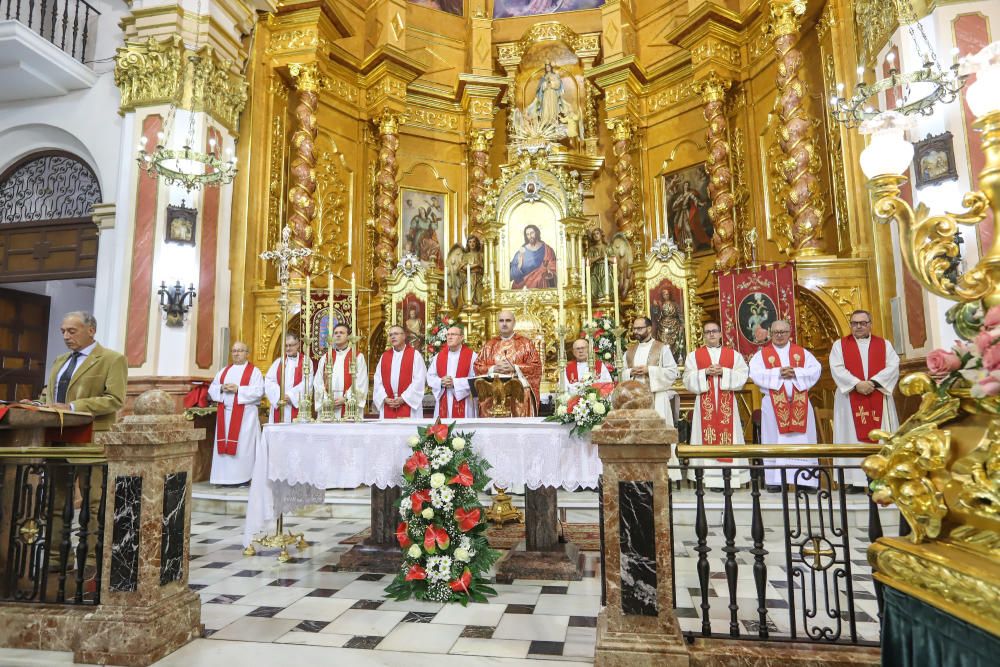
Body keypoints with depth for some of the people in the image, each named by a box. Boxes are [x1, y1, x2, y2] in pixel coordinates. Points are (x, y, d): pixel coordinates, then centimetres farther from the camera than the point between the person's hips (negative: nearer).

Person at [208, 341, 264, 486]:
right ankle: (226, 477, 9)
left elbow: (259, 391, -11)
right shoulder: (224, 371, 18)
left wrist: (238, 390, -17)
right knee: (225, 445, 4)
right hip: (225, 413, 5)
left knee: (243, 445, -6)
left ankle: (242, 477, -1)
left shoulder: (254, 371, 1)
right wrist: (221, 388, -7)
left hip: (245, 414, -5)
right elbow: (212, 389, 14)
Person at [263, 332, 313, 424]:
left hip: (297, 406, -3)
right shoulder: (278, 361, 14)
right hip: (278, 407, 3)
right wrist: (279, 396, -12)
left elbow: (306, 383, -7)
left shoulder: (306, 361, 5)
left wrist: (290, 396, -15)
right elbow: (269, 381, 3)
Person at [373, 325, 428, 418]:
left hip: (409, 405, -4)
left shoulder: (415, 355, -1)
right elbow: (378, 380, 9)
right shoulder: (384, 356, 12)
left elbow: (419, 380, -8)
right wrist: (385, 398, -5)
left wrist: (403, 398, -12)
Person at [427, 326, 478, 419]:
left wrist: (455, 382, -17)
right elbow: (430, 377, 10)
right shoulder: (439, 356, 11)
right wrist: (441, 382, -10)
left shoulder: (471, 356, -2)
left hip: (463, 403, -3)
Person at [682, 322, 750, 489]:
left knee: (728, 435, -1)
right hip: (704, 404, -1)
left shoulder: (734, 354, 10)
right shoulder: (694, 355, 7)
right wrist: (705, 373, -14)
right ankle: (710, 478, 0)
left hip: (727, 404, 1)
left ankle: (729, 478, 4)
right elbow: (688, 380, -1)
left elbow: (742, 376, -1)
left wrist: (723, 372, -14)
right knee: (707, 437, -3)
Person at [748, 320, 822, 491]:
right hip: (773, 405, -2)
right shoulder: (762, 354, 5)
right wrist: (778, 373, -17)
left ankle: (804, 479, 7)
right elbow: (754, 373, -10)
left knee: (801, 441, 2)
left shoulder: (802, 352, 12)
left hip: (800, 404, 2)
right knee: (775, 441, -1)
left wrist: (795, 373, -15)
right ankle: (775, 480, 3)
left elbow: (816, 370, 0)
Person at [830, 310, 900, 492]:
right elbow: (837, 368, -5)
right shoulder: (839, 345, 7)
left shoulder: (884, 344, 12)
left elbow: (893, 366, -2)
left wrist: (873, 382, -17)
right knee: (853, 438, -2)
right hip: (850, 400, -1)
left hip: (879, 399, 2)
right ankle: (856, 480, 0)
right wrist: (857, 384, -18)